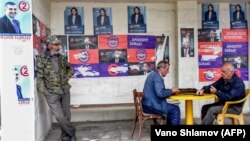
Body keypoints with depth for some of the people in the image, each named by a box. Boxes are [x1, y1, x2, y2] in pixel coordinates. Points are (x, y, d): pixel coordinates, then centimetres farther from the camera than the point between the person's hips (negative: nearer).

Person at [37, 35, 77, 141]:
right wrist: (43, 91, -13)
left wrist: (67, 77, 3)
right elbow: (39, 77, -8)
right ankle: (71, 133, 15)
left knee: (66, 115, 9)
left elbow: (70, 69, 20)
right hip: (52, 93, -4)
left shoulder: (61, 57, 7)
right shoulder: (42, 59, -7)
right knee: (60, 117, -8)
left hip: (65, 91, 5)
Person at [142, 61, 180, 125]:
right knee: (175, 109, -3)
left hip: (149, 104, 10)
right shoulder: (157, 77, -17)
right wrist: (171, 91, -10)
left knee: (171, 109, 22)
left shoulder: (153, 74, 15)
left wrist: (170, 90, 10)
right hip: (152, 106, -10)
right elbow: (161, 93, -27)